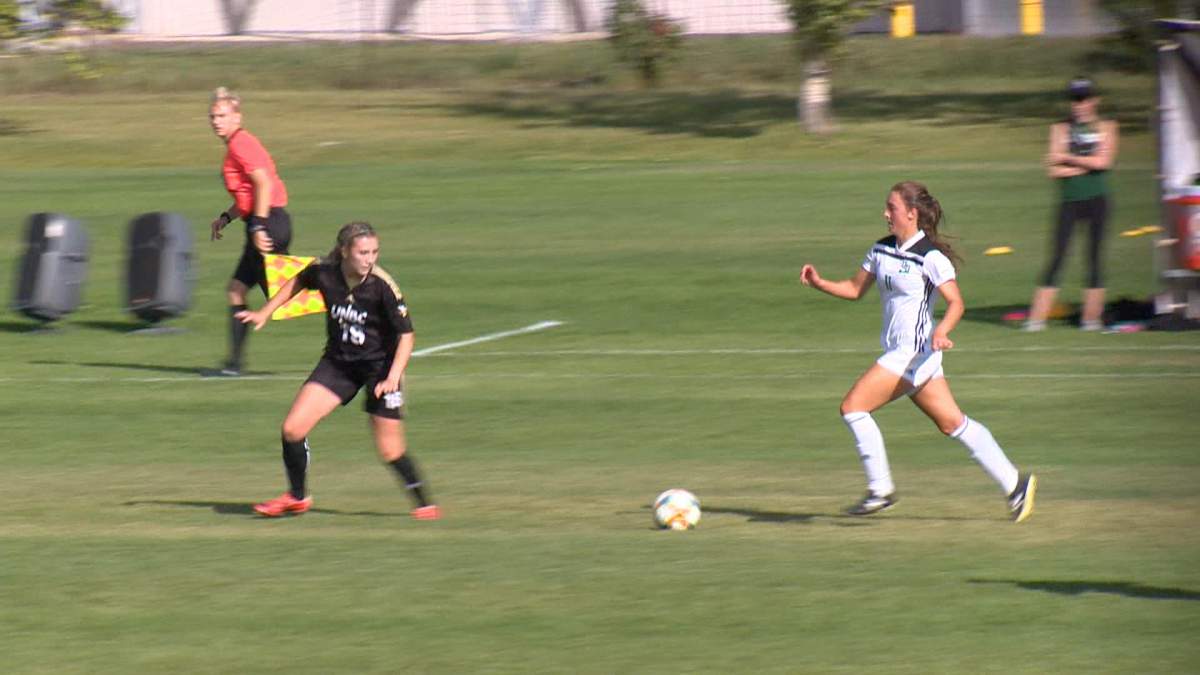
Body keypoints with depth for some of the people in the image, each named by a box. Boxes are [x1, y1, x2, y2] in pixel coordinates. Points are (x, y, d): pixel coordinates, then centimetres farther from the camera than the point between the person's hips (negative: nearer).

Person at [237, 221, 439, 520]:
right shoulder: (324, 274, -15)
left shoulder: (383, 287, -24)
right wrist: (265, 313, 10)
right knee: (293, 428, -6)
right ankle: (297, 498, 15)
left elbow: (406, 335, -17)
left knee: (390, 450, -6)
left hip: (380, 366, -3)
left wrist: (392, 378, -26)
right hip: (337, 362, 3)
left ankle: (424, 504, 18)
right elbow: (298, 281, 10)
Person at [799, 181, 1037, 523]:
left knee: (853, 407, -12)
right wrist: (820, 284, 3)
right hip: (899, 352, 9)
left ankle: (881, 489, -5)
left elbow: (956, 302, -16)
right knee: (953, 423, 11)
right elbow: (855, 288, 19)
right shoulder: (882, 250, 11)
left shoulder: (931, 256, -13)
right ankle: (1014, 482, 15)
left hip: (915, 351, -9)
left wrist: (942, 330, -34)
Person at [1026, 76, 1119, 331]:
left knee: (1095, 258, 0)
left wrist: (1066, 158, -5)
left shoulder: (1106, 128, 7)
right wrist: (1085, 165, -7)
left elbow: (1102, 161, -9)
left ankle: (1091, 317, 5)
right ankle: (1037, 318, -8)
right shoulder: (1061, 129, 9)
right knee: (1056, 258, -5)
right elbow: (1053, 171, -1)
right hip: (1069, 201, 0)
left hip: (1096, 199, 0)